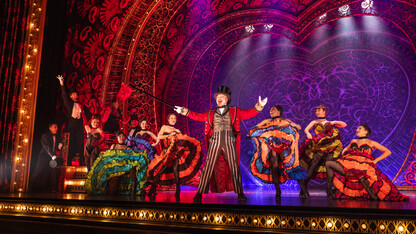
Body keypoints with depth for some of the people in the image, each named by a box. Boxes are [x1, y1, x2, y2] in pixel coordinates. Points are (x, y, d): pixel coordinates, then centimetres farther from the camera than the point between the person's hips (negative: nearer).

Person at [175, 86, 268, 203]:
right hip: (215, 142, 1)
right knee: (208, 167, -4)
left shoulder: (235, 111, 15)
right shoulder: (210, 114, 20)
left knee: (234, 168, -1)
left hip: (229, 142, -1)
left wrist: (259, 106, -2)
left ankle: (240, 193, 7)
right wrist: (184, 111, 20)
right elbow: (197, 116, 24)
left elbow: (249, 113, 10)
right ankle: (200, 193, -1)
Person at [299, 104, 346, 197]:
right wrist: (308, 134, -22)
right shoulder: (314, 122, 18)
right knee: (313, 166, -13)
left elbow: (344, 124, 22)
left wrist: (334, 122, 6)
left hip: (330, 147, 2)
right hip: (318, 147, -1)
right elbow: (306, 129, 0)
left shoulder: (329, 122, 22)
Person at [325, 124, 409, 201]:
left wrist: (375, 160, 0)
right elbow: (346, 149, 42)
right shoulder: (353, 141, 26)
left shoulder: (371, 143, 14)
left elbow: (388, 152, 12)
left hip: (364, 166, -3)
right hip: (349, 163, 3)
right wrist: (342, 155, 19)